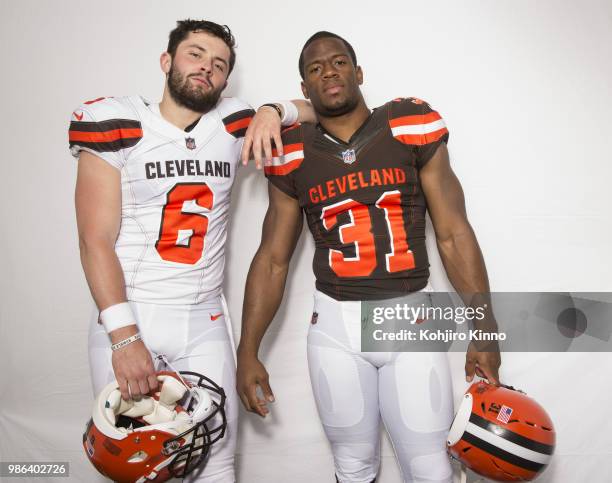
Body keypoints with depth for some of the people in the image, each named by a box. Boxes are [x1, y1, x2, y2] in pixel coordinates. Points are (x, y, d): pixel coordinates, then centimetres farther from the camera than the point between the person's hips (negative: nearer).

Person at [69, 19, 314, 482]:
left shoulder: (232, 126, 5)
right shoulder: (119, 125, -4)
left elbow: (313, 110, 19)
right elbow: (95, 241, -8)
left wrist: (273, 110, -4)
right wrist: (124, 336, -17)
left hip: (206, 320, 3)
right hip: (128, 317, -2)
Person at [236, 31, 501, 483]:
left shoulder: (412, 128, -2)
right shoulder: (293, 156, 2)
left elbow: (454, 235, 0)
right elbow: (272, 259, 6)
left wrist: (484, 329, -2)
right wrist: (248, 351, 3)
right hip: (335, 326, 1)